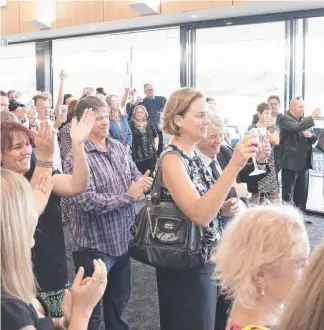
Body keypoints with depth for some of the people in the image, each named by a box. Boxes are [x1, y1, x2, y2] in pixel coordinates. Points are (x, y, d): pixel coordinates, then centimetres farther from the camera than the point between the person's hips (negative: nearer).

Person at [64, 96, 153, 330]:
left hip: (123, 239, 7)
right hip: (94, 245, -7)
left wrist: (144, 181, -13)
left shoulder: (119, 147, 3)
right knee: (90, 309, 12)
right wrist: (129, 195, -21)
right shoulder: (76, 157, -19)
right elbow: (87, 201, -27)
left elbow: (134, 176, 11)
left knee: (119, 300, 25)